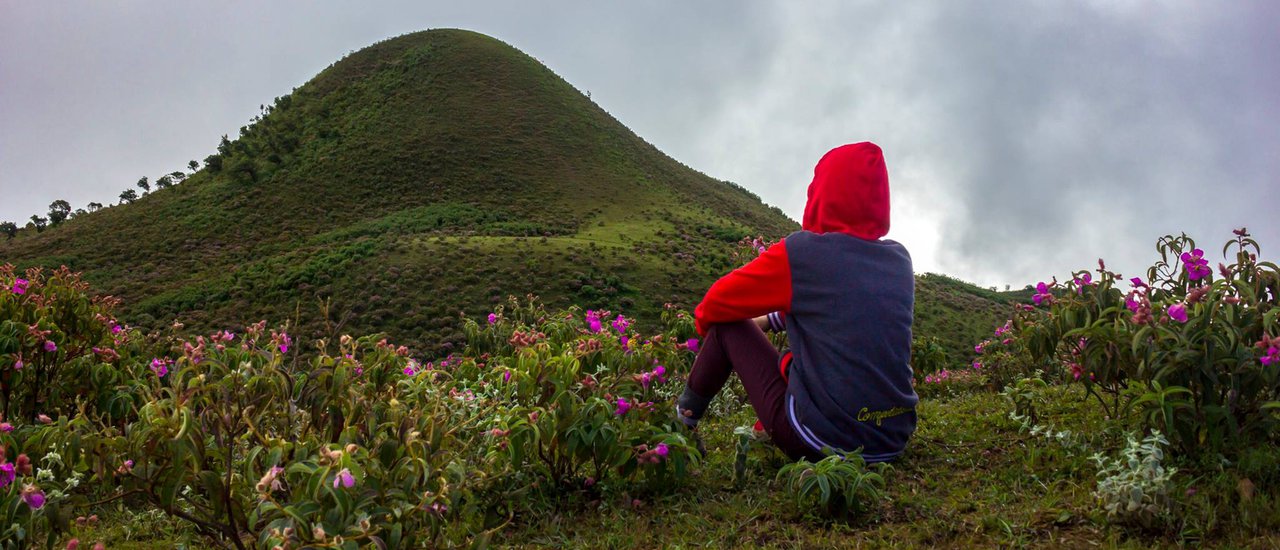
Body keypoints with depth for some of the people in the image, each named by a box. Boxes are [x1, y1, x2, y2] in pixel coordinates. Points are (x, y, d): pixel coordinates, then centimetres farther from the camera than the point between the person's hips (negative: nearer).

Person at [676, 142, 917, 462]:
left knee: (728, 325, 15)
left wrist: (703, 320, 25)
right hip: (894, 443, 6)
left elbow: (716, 305, 2)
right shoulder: (900, 260, 5)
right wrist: (772, 320, 31)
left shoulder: (800, 253, -10)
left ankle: (685, 417, 30)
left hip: (821, 441, -5)